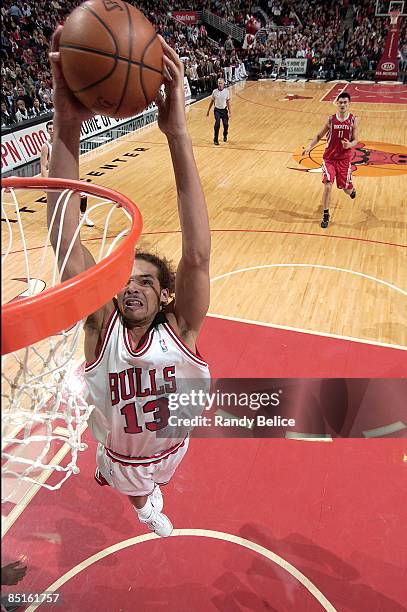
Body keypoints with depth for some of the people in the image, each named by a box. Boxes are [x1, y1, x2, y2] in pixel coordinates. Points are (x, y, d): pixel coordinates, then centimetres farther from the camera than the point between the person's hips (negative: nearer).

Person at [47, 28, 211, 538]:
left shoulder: (179, 329, -32)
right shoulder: (101, 325, -31)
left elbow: (196, 254, -49)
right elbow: (65, 241, -43)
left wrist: (177, 133, -57)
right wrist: (66, 123, -54)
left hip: (169, 444, 1)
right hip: (119, 453, 0)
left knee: (157, 480, 35)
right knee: (135, 494, 32)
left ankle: (152, 494, 73)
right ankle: (146, 505, 70)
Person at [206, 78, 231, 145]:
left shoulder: (226, 91, -5)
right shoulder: (214, 91, -5)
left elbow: (228, 102, -1)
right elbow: (212, 102, 5)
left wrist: (229, 112, -5)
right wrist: (208, 111, 8)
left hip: (224, 110, 1)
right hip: (217, 110, -1)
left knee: (226, 124, 4)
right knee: (217, 124, -18)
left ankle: (225, 136, 36)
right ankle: (215, 140, -7)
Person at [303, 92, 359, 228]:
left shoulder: (354, 120, -4)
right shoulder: (331, 120, -2)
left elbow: (355, 141, -3)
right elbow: (319, 136, 8)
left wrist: (349, 144, -27)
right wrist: (309, 147, -8)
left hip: (345, 159, 0)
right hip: (329, 158, 0)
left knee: (346, 188, 8)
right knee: (328, 186, -14)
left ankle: (352, 189, 49)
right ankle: (326, 215, 0)